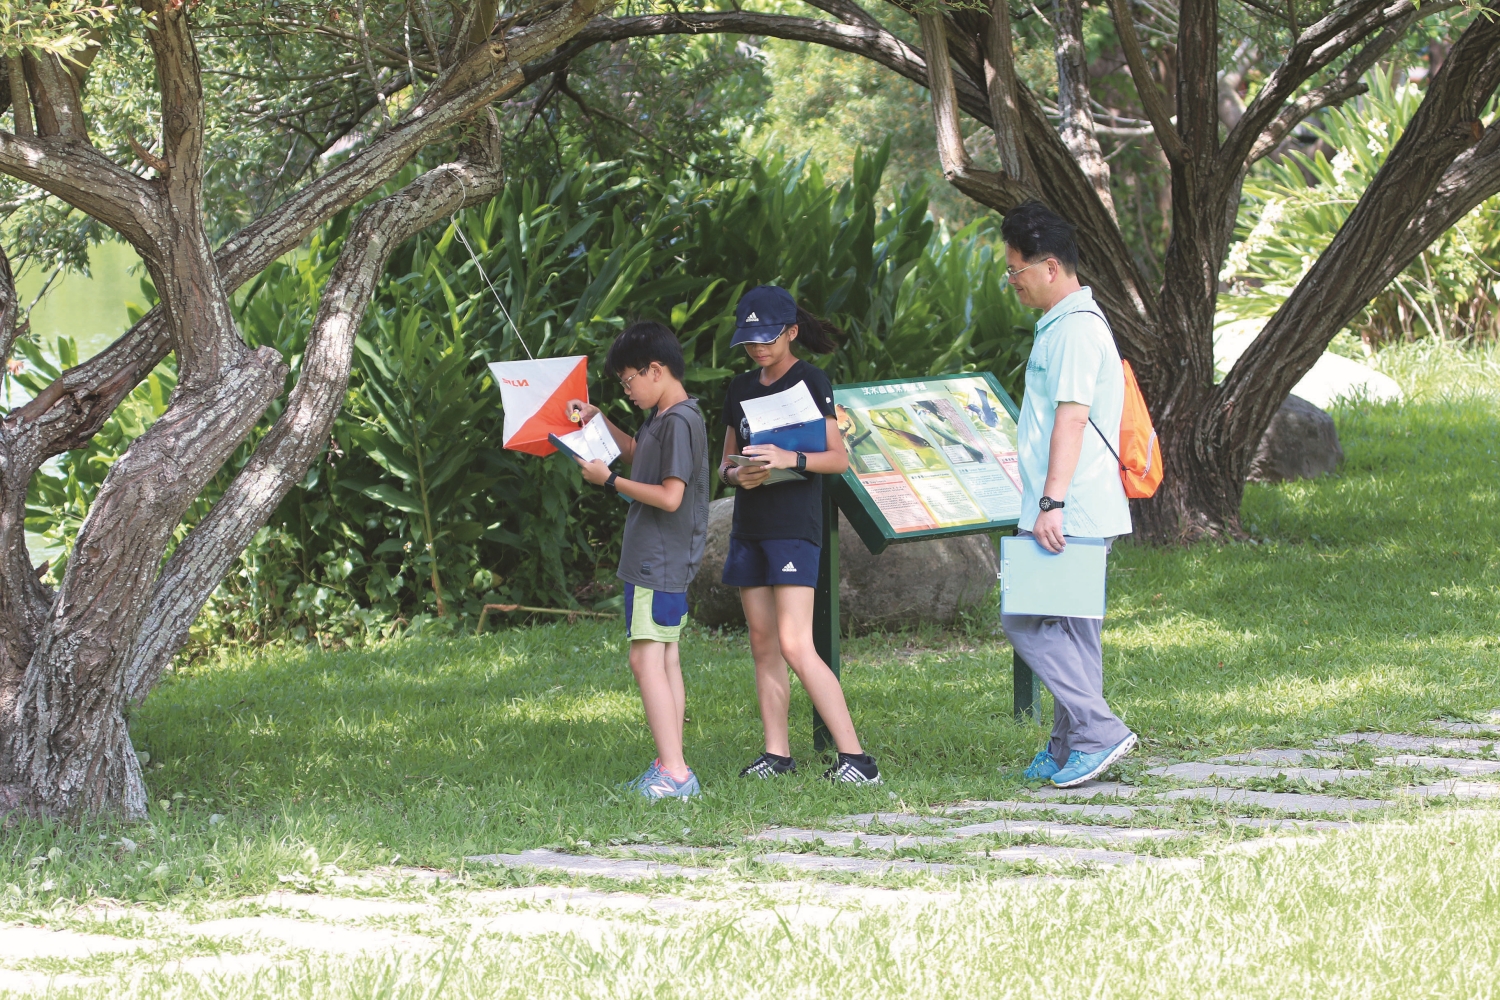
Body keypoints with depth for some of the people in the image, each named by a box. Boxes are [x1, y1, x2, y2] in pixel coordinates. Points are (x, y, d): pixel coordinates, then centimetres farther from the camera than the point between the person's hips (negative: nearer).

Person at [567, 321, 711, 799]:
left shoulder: (680, 422, -17)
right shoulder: (661, 418, 14)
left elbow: (670, 496, -23)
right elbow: (637, 453, 34)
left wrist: (610, 480, -14)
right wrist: (597, 420, 25)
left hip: (660, 562, -11)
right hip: (661, 562, 11)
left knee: (647, 659, -14)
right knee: (665, 661, 10)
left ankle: (674, 772, -18)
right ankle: (670, 771, 12)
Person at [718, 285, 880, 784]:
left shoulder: (811, 381, -4)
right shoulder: (741, 388, 15)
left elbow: (838, 459, -6)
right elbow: (725, 462, 18)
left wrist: (790, 459, -23)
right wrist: (736, 474, -6)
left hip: (794, 527, -7)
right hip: (749, 527, 7)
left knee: (795, 646, -16)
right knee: (763, 644, 6)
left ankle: (855, 757, -17)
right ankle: (777, 753, 10)